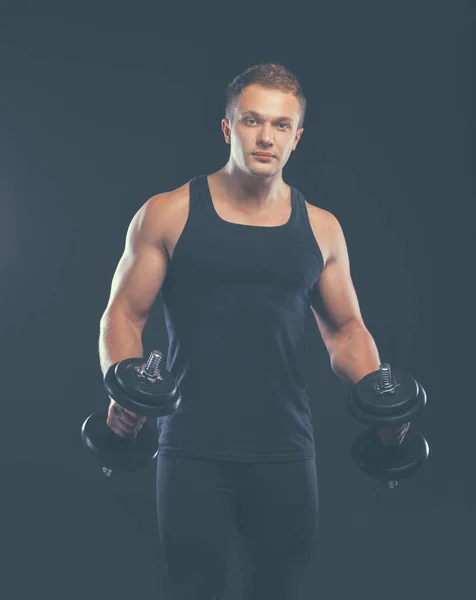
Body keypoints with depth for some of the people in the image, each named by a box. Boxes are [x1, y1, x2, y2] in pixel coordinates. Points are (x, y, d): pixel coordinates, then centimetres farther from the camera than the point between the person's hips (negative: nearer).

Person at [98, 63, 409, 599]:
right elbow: (124, 314, 2)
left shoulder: (321, 229, 9)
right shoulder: (168, 214, 1)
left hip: (284, 449, 3)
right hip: (192, 449, -2)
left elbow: (346, 330, 16)